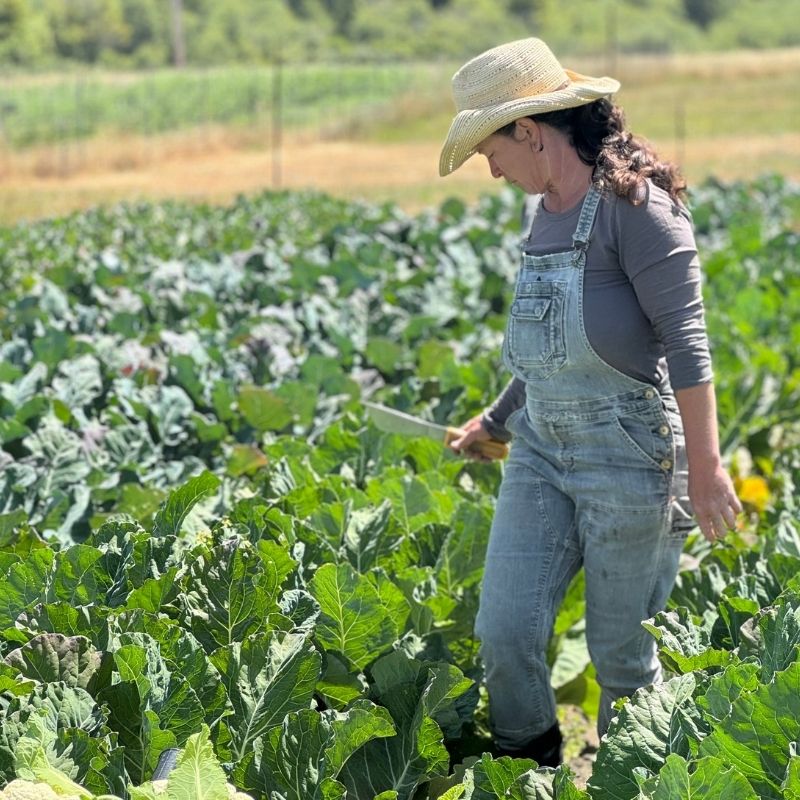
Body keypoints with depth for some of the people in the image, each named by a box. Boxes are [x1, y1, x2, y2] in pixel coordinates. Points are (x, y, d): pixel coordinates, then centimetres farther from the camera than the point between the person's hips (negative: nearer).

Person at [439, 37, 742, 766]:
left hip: (629, 458, -7)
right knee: (504, 630, -1)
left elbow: (686, 341, -18)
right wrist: (494, 421, 33)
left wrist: (705, 468, -21)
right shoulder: (545, 211, 11)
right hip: (541, 452, 7)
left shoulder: (632, 202, -14)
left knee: (621, 651, 5)